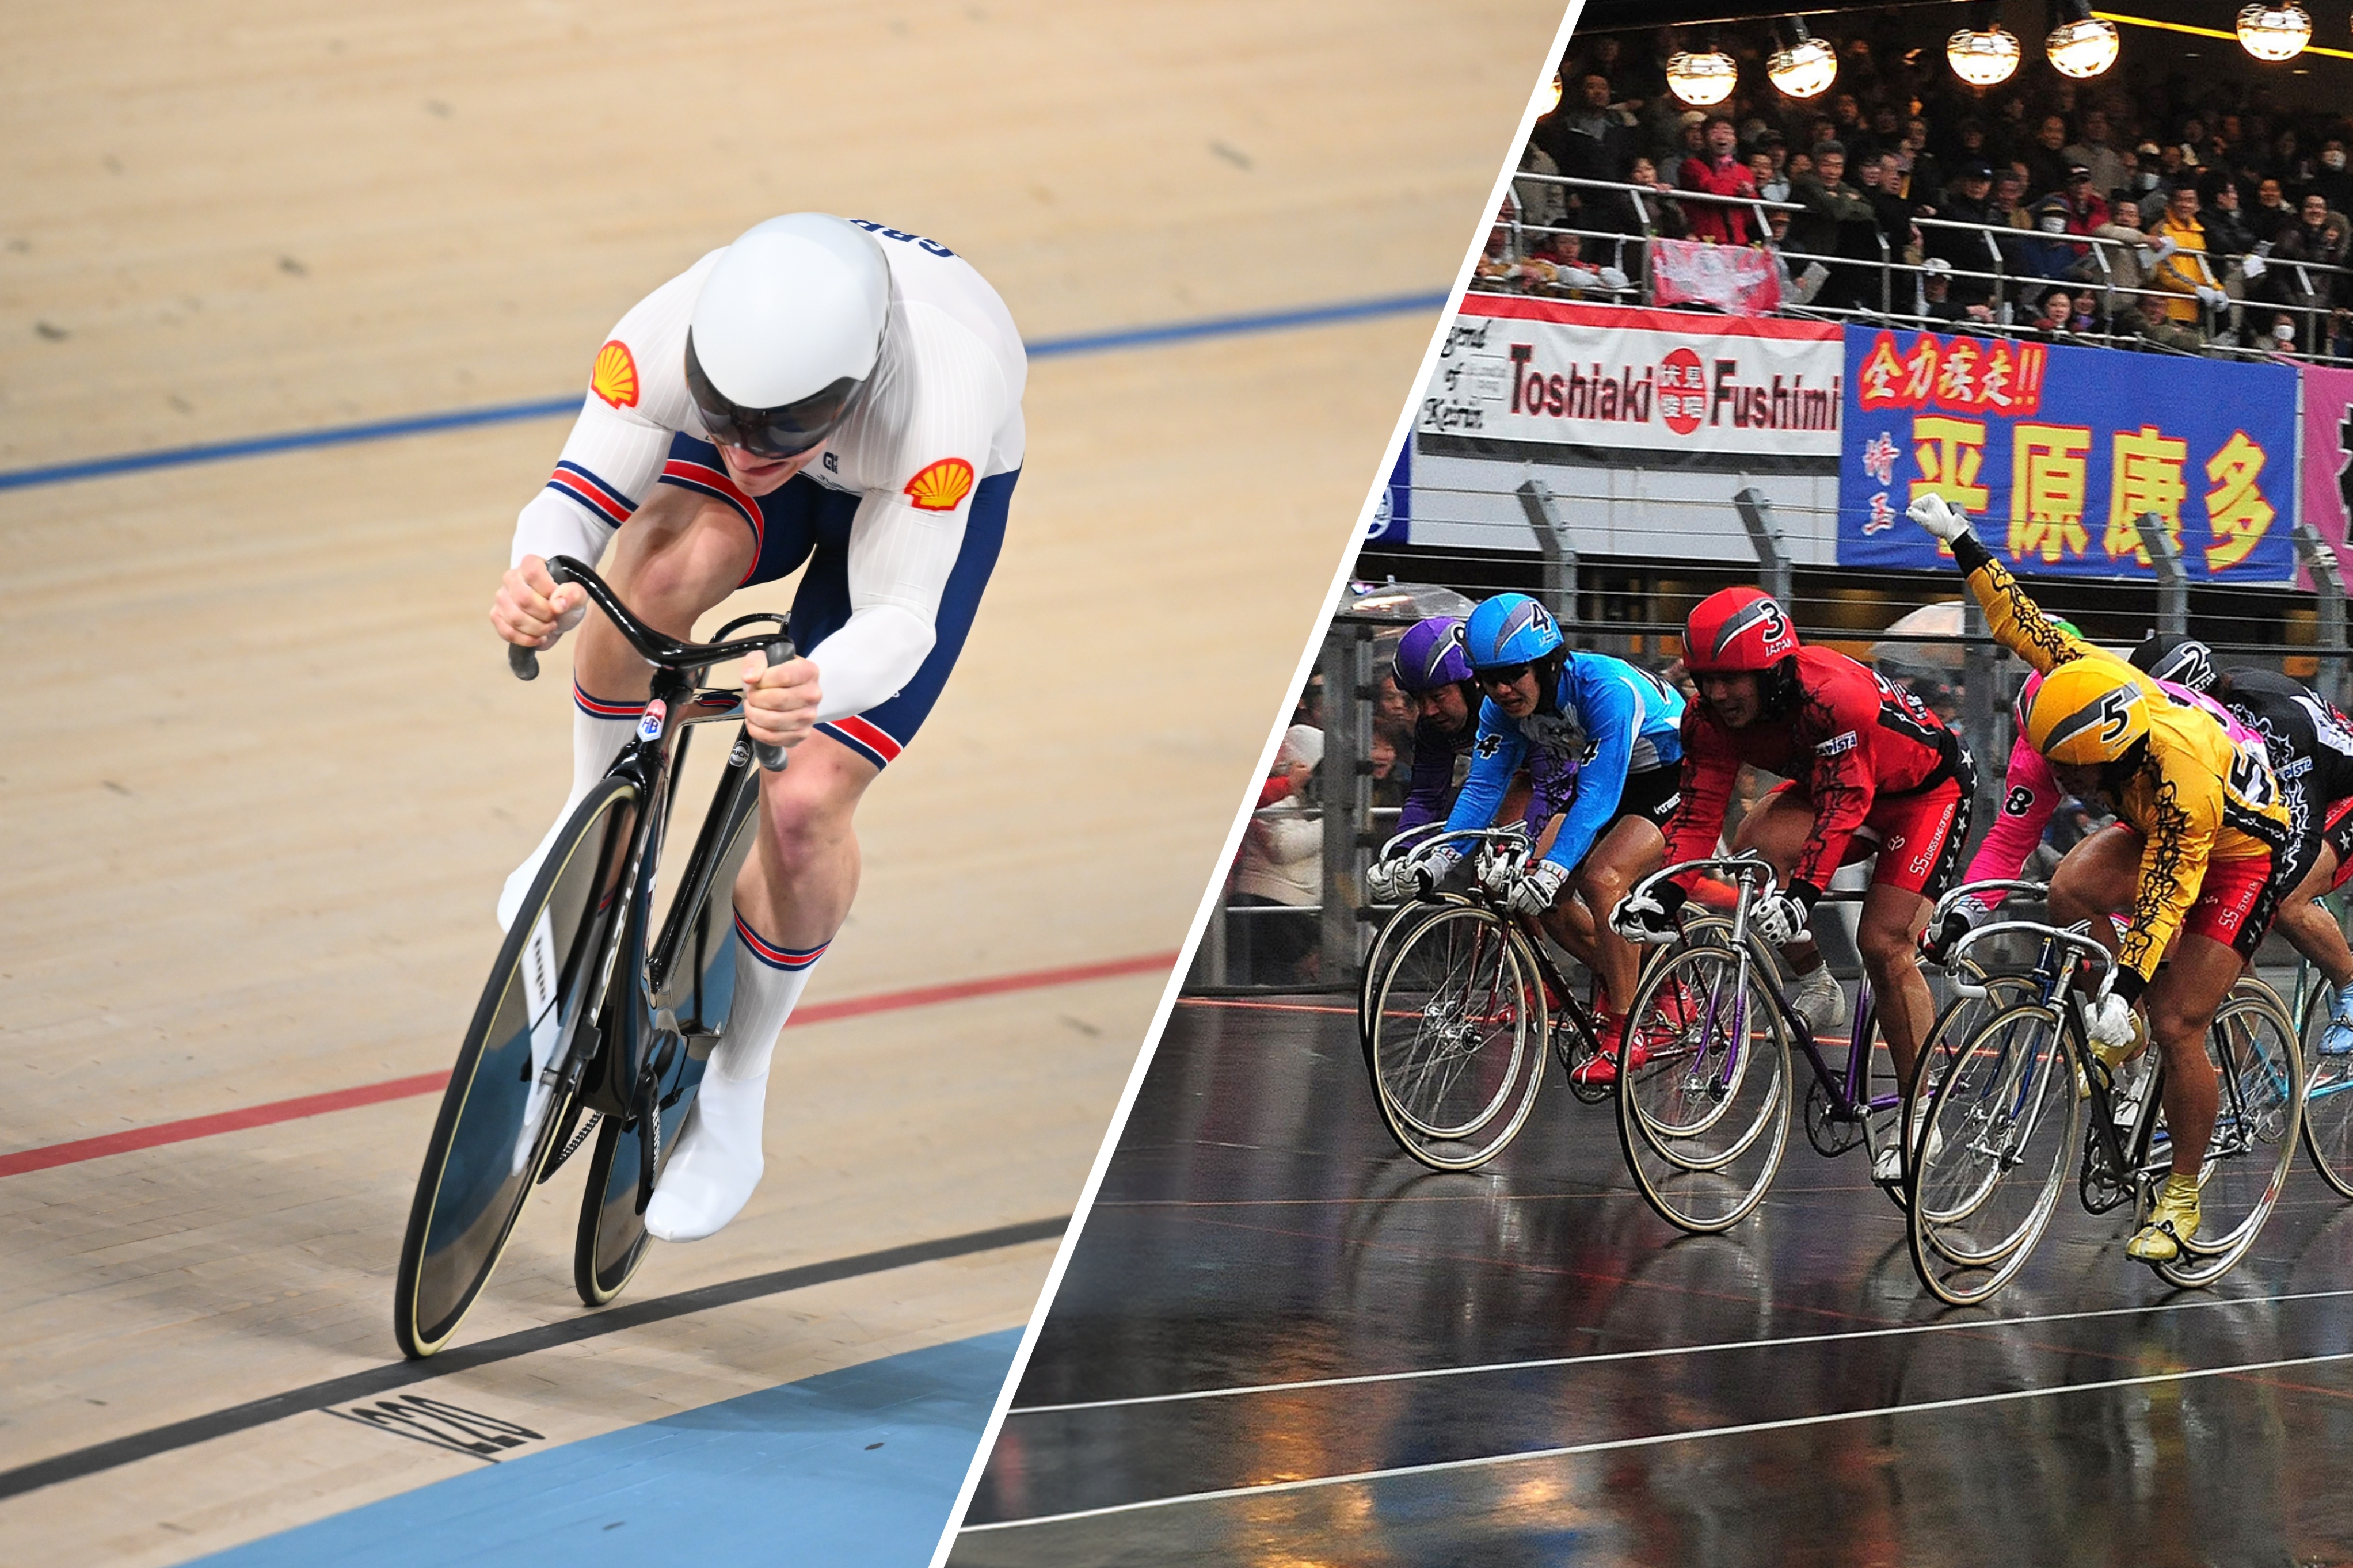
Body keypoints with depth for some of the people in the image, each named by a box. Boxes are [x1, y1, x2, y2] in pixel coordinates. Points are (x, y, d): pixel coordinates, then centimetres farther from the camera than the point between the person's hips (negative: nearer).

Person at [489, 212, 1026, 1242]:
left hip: (923, 495, -2)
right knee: (667, 562, -34)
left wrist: (819, 688, -66)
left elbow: (899, 618, -43)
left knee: (804, 802, -16)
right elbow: (577, 494, -35)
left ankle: (734, 1094, 10)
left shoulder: (934, 412, -45)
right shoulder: (665, 339, -38)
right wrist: (539, 581, -59)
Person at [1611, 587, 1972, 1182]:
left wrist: (1801, 894, -52)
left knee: (1884, 944, -17)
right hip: (1824, 782, 6)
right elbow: (1698, 810, -19)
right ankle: (1813, 985, -2)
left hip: (1927, 787, -6)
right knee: (1755, 848, -25)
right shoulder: (1712, 718, -18)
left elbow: (1842, 807, -42)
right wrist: (1666, 895, -34)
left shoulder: (1833, 697, -38)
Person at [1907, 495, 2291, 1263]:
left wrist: (2127, 987, -45)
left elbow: (2166, 897, -39)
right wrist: (1965, 549, -13)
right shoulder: (2097, 681, -24)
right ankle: (2117, 1033, 0)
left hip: (2239, 853, -7)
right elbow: (2025, 625, -14)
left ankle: (2182, 1197, 5)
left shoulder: (2183, 784, -40)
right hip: (2157, 830, 7)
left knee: (2176, 1025, -12)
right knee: (2071, 886, -24)